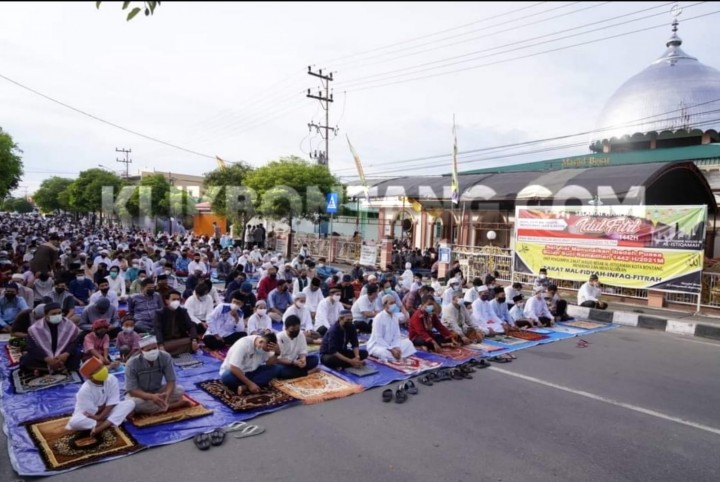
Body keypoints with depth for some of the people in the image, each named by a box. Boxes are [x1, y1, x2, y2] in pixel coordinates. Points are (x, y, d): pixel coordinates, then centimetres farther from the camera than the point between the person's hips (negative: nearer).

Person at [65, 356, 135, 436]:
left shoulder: (112, 379, -17)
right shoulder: (84, 390, -24)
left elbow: (112, 403, -16)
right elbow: (90, 412, -20)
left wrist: (100, 417, -26)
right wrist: (106, 403, -11)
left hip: (107, 411, 3)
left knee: (130, 403, -21)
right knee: (74, 422, -36)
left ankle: (100, 427, -32)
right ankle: (108, 424, -23)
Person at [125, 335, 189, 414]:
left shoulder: (165, 357, -20)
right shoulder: (132, 363, -25)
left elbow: (171, 381, -16)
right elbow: (131, 390, -24)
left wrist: (167, 394, -39)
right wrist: (151, 397, -41)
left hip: (157, 391, 2)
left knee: (180, 390, -22)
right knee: (132, 403, -37)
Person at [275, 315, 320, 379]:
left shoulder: (301, 334, -5)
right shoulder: (279, 337, -19)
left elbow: (303, 351, -1)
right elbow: (277, 359, -19)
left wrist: (303, 359, -24)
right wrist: (293, 362, -29)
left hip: (296, 362, 4)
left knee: (314, 359, -15)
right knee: (279, 370, -38)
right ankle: (307, 372, -23)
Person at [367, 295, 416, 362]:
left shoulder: (395, 317, 2)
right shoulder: (379, 318, -19)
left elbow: (397, 336, 3)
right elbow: (378, 339, -23)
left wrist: (397, 347, -16)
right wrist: (391, 349, -24)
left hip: (390, 344, 8)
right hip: (376, 345, -8)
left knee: (407, 342, 0)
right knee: (385, 353, -38)